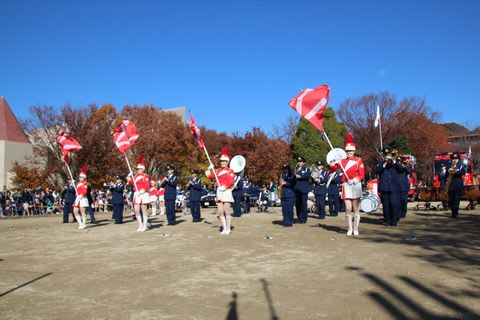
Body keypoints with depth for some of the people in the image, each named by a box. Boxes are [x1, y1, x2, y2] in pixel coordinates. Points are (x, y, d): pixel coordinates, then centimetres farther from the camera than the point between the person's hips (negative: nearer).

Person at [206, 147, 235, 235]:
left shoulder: (230, 171, -2)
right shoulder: (218, 170, 15)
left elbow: (231, 181, -14)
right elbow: (210, 176, 12)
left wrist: (224, 187, -24)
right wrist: (210, 169, 1)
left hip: (226, 191, -6)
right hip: (219, 192, 6)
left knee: (227, 212, -3)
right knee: (220, 212, 5)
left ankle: (228, 229, 6)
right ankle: (224, 228, 14)